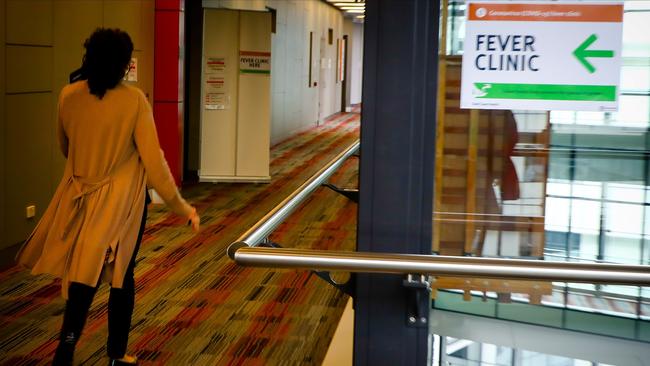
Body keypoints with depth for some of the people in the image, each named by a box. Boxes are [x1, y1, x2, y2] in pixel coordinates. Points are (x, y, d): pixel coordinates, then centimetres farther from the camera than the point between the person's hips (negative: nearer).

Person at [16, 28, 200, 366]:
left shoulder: (68, 96, -4)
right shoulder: (134, 100, -15)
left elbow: (65, 148, 11)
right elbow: (153, 159, -15)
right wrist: (180, 206, -6)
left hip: (80, 197, 3)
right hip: (123, 200, -3)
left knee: (84, 276, 12)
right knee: (122, 275, 11)